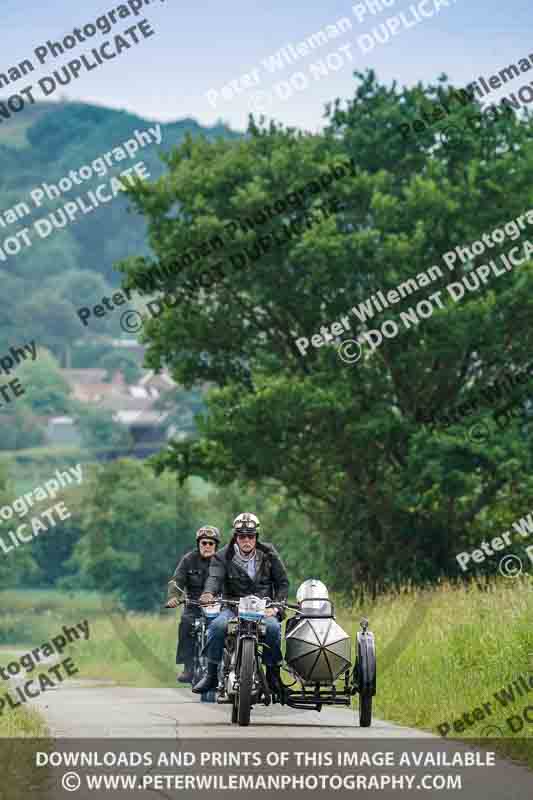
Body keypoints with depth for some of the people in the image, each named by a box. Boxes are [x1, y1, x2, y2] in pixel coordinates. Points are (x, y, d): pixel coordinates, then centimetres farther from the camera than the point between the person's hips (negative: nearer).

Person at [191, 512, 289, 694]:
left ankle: (273, 674, -14)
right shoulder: (223, 556, 1)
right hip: (233, 607, 0)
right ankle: (211, 675, -19)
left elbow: (283, 582, 10)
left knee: (273, 627, -33)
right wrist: (208, 593, -41)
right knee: (217, 625, -31)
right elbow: (215, 577, -17)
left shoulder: (268, 554, 7)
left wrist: (275, 607, -6)